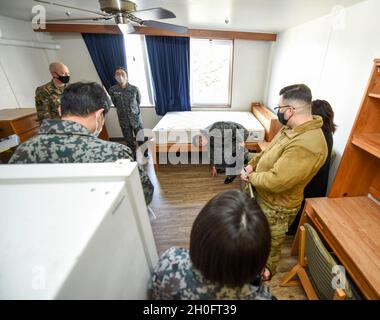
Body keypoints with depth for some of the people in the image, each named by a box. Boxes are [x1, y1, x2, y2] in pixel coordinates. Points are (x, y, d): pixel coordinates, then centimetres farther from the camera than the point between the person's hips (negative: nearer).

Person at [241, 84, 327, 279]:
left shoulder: (306, 145, -35)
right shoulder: (291, 128, -2)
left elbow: (275, 181, -34)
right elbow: (268, 151, 10)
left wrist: (251, 177, -17)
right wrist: (252, 165, -6)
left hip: (276, 206, -8)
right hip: (263, 196, 9)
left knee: (270, 242, 20)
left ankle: (267, 270, 49)